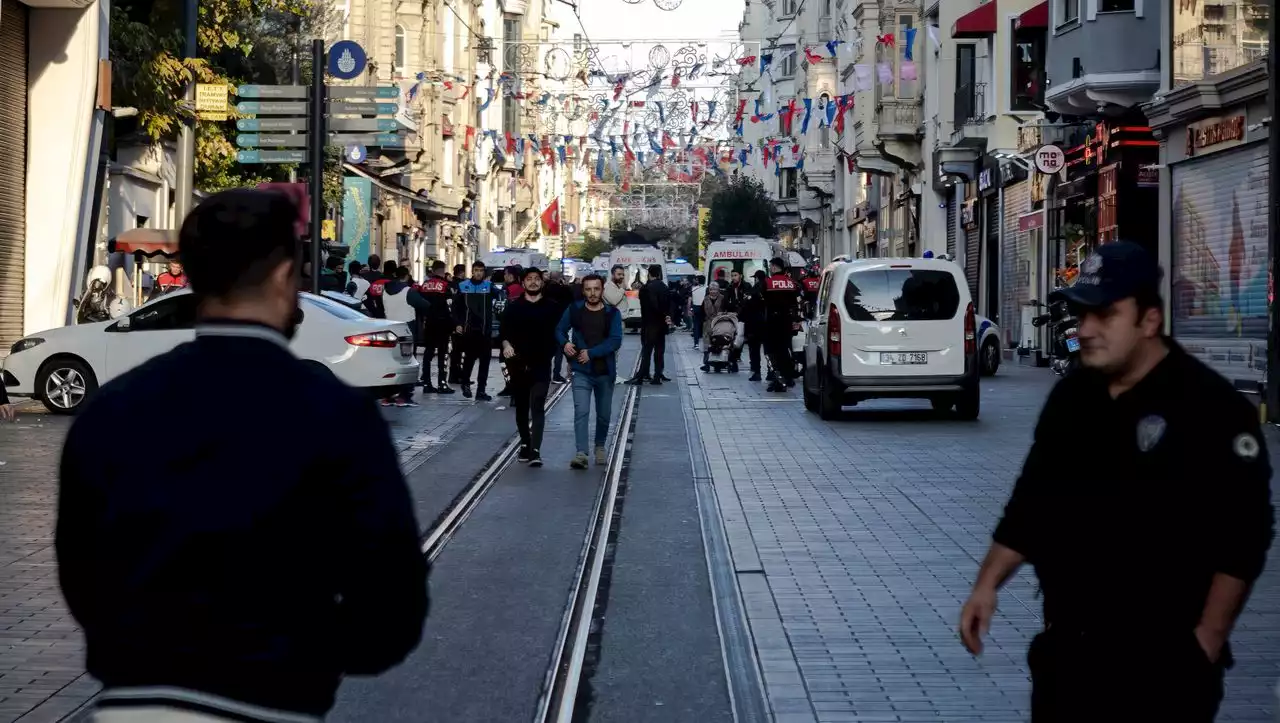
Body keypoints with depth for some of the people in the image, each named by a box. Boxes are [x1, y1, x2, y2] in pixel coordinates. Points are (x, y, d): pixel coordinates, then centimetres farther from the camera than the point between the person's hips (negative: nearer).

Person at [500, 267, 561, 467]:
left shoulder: (550, 308, 5)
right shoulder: (513, 307, 7)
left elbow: (558, 333, 7)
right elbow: (505, 330, 2)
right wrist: (506, 344, -18)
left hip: (541, 365, -2)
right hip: (518, 365, 2)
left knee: (537, 408, -13)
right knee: (521, 407, 13)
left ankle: (535, 451, -20)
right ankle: (525, 444, 29)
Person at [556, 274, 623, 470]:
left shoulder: (612, 313, -3)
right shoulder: (574, 310, 0)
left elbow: (615, 341, -12)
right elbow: (560, 330, 11)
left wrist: (591, 353, -20)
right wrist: (565, 343, -12)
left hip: (605, 372, 1)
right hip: (581, 372, -1)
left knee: (604, 414, 14)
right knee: (581, 412, -14)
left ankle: (600, 447, 36)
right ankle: (581, 454, -19)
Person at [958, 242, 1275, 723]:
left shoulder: (1212, 407, -11)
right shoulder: (1070, 397, 9)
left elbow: (1243, 534, -14)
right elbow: (1031, 503, 16)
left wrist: (1207, 640, -17)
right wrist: (988, 583, 6)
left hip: (1162, 656, -6)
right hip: (1067, 647, 6)